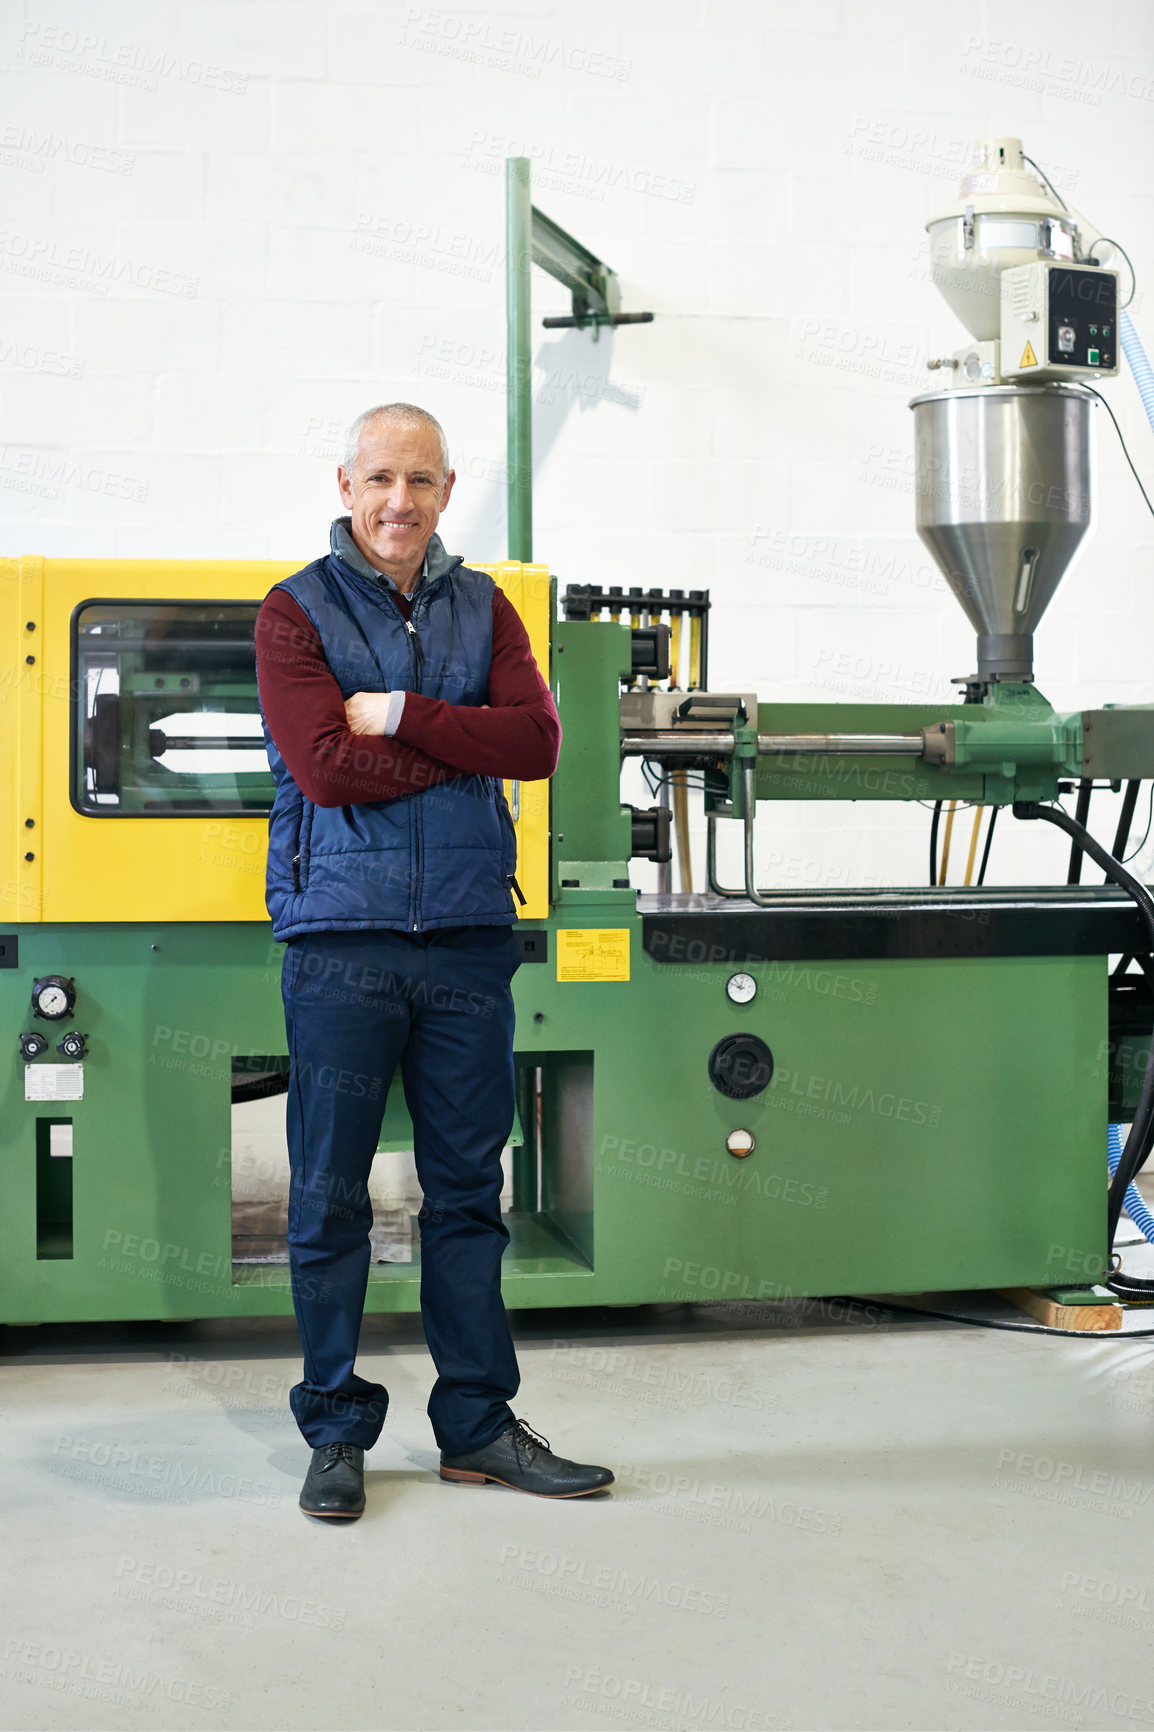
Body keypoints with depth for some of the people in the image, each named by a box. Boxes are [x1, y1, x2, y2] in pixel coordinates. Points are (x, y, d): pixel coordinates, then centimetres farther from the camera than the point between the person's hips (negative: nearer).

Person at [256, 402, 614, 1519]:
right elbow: (326, 768, -12)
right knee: (329, 1197, 2)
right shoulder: (296, 611, 2)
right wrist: (466, 744, -6)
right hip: (341, 935, -3)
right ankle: (337, 1432, 15)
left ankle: (477, 1423, 19)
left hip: (469, 934, 3)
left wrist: (402, 717, -11)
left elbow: (537, 740, -3)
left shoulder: (483, 609, 13)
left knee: (468, 1187, 9)